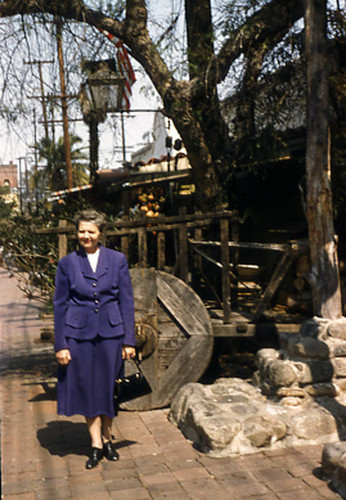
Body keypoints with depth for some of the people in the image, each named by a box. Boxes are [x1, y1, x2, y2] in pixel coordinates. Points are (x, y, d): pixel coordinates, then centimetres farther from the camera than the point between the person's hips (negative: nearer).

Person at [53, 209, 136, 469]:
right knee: (87, 388, 6)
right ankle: (96, 445, 20)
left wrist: (129, 340, -1)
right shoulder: (67, 263, 0)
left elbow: (126, 302, 2)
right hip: (79, 333, 0)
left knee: (108, 387, 9)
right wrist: (60, 345, -1)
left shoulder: (117, 260, 1)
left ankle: (107, 439, 29)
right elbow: (60, 305, 3)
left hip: (111, 332, 0)